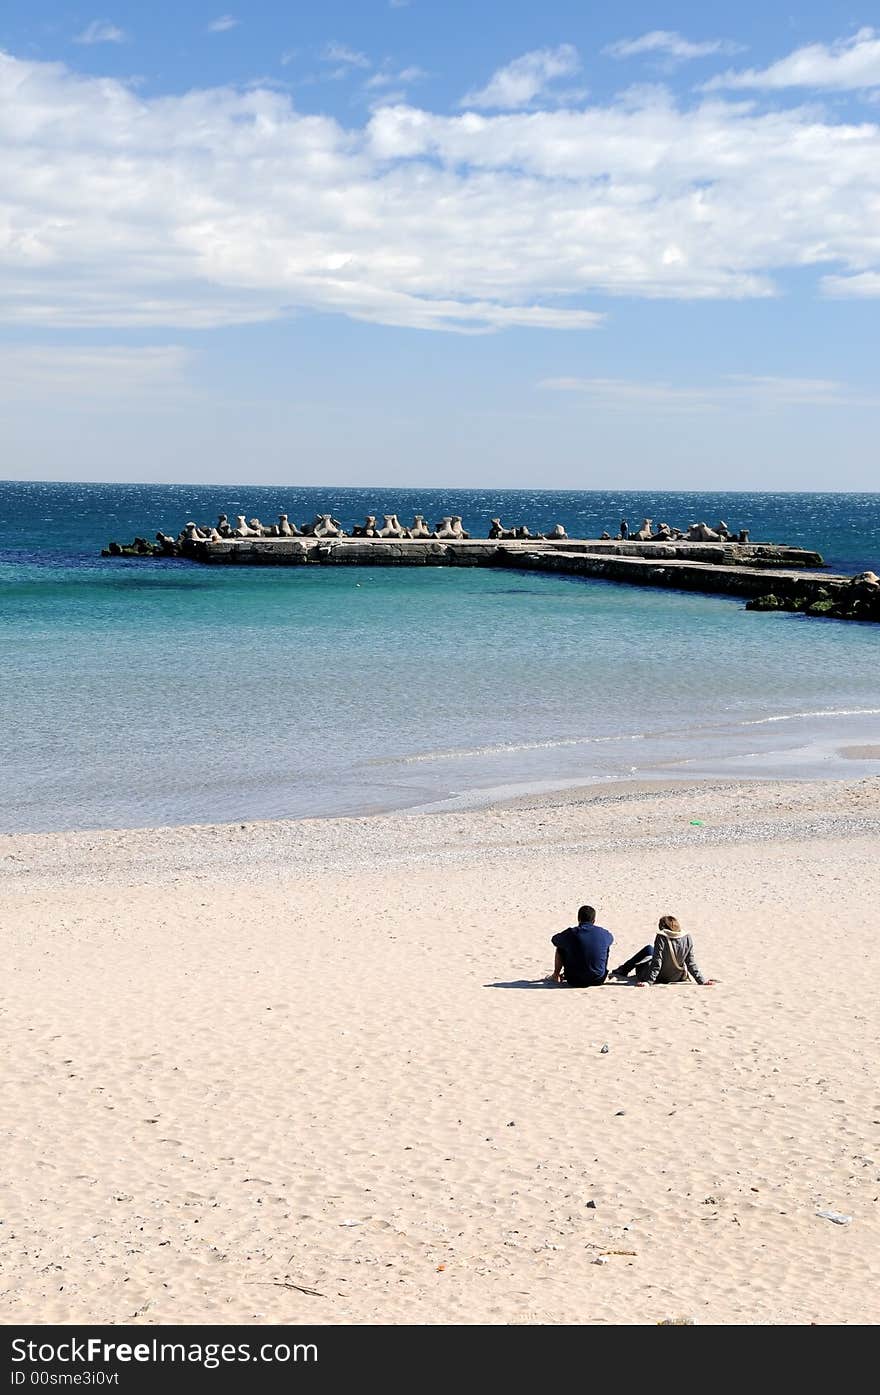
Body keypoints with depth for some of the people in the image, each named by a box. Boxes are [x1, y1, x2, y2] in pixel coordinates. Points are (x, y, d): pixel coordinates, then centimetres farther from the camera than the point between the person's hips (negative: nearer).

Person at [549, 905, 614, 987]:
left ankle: (556, 975, 35)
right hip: (598, 980, 2)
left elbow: (554, 940, 10)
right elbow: (611, 939, 22)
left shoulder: (570, 933, -12)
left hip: (575, 981, -1)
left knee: (560, 948, 19)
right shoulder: (604, 934, -5)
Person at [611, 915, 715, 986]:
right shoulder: (687, 939, -11)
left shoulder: (662, 938, -24)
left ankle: (623, 971, 34)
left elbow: (657, 962, -25)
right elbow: (691, 963, -9)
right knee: (649, 949, 28)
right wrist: (702, 981, -2)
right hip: (676, 977, 5)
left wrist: (648, 981, -23)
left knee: (648, 949, 24)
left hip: (660, 977, -5)